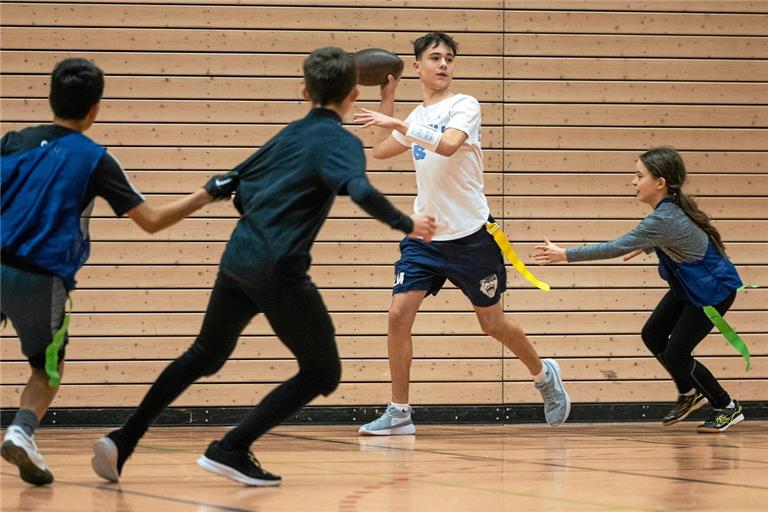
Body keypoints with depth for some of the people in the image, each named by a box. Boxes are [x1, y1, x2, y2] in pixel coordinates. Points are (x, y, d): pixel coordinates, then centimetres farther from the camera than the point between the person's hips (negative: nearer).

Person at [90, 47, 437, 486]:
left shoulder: (290, 134, 15)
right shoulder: (341, 142, -7)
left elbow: (237, 183, 23)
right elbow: (361, 190, -27)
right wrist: (407, 224, -16)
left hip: (238, 257, 7)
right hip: (280, 272, -7)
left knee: (205, 356, 25)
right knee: (323, 373, 7)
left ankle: (124, 440, 18)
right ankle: (231, 450, -3)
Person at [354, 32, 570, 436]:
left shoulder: (464, 106, -9)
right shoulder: (417, 117, 11)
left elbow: (448, 143, -28)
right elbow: (381, 150, 24)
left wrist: (398, 125, -26)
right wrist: (387, 97, 18)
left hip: (470, 234, -5)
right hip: (425, 235, 5)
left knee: (492, 323, 6)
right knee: (399, 314, -11)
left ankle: (544, 375, 34)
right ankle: (399, 413, -4)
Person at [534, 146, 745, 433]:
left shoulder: (664, 220, -32)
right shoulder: (671, 206, -4)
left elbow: (615, 248, -33)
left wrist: (565, 255, -30)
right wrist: (648, 247, 17)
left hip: (713, 291, -9)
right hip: (687, 287, 9)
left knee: (675, 354, -6)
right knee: (652, 335, 10)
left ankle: (727, 408, 12)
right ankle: (689, 393, 29)